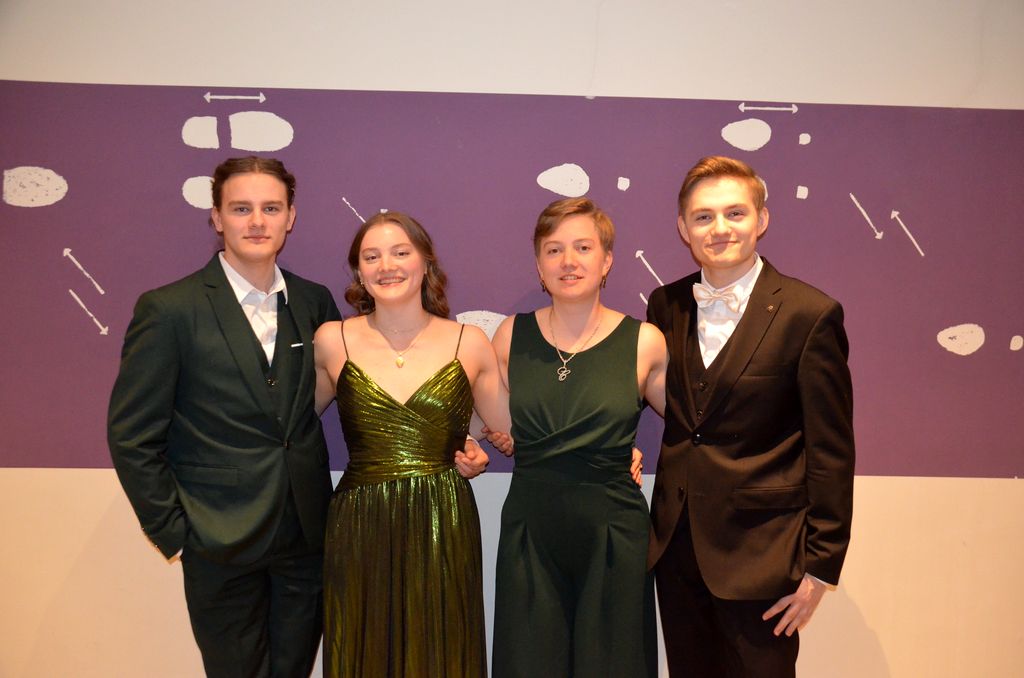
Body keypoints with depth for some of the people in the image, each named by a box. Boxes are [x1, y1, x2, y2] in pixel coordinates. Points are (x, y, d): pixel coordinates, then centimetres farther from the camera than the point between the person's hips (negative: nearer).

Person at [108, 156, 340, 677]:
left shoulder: (314, 301, 2)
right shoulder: (168, 309, -10)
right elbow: (132, 435, -8)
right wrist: (173, 533, -7)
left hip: (308, 535, 4)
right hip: (221, 543, -3)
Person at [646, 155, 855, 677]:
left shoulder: (811, 314, -11)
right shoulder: (666, 305, 4)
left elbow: (831, 452, -10)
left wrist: (820, 566, -8)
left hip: (760, 555, -4)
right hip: (676, 547, 5)